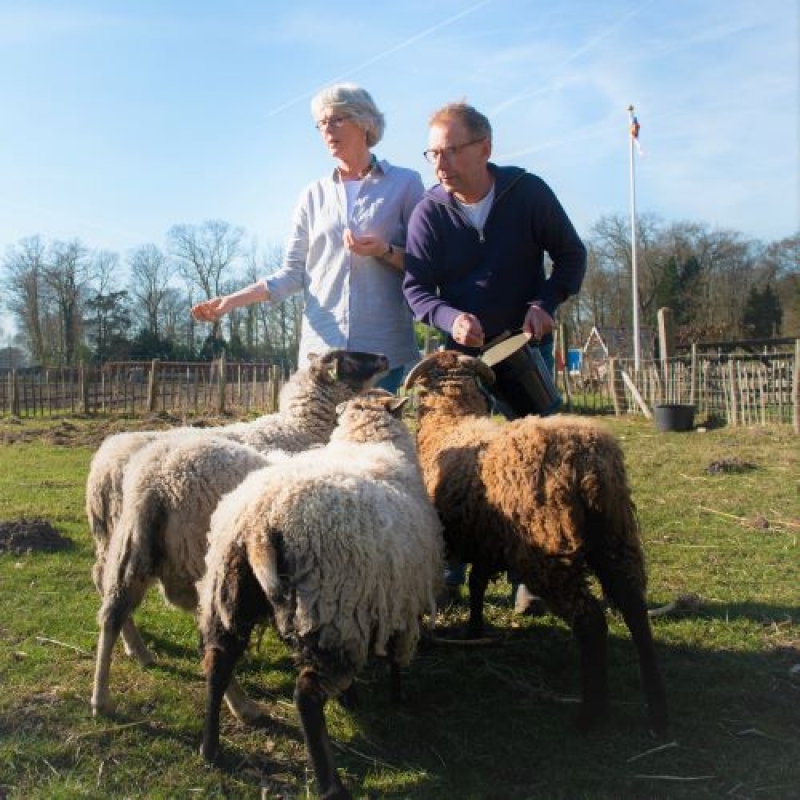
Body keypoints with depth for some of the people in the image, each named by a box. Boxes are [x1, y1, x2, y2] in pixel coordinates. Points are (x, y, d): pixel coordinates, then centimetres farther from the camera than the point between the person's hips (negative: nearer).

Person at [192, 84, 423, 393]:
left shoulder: (404, 183, 6)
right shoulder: (314, 195, 14)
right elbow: (293, 272, 11)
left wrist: (385, 252, -14)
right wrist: (234, 299, -2)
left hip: (384, 348, -2)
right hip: (322, 345, 3)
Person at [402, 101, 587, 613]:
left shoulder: (529, 192, -11)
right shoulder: (430, 211, -10)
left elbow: (571, 255, -1)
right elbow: (415, 287, -9)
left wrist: (547, 302, -17)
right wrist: (449, 317, -29)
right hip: (462, 351, 1)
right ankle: (450, 572, 12)